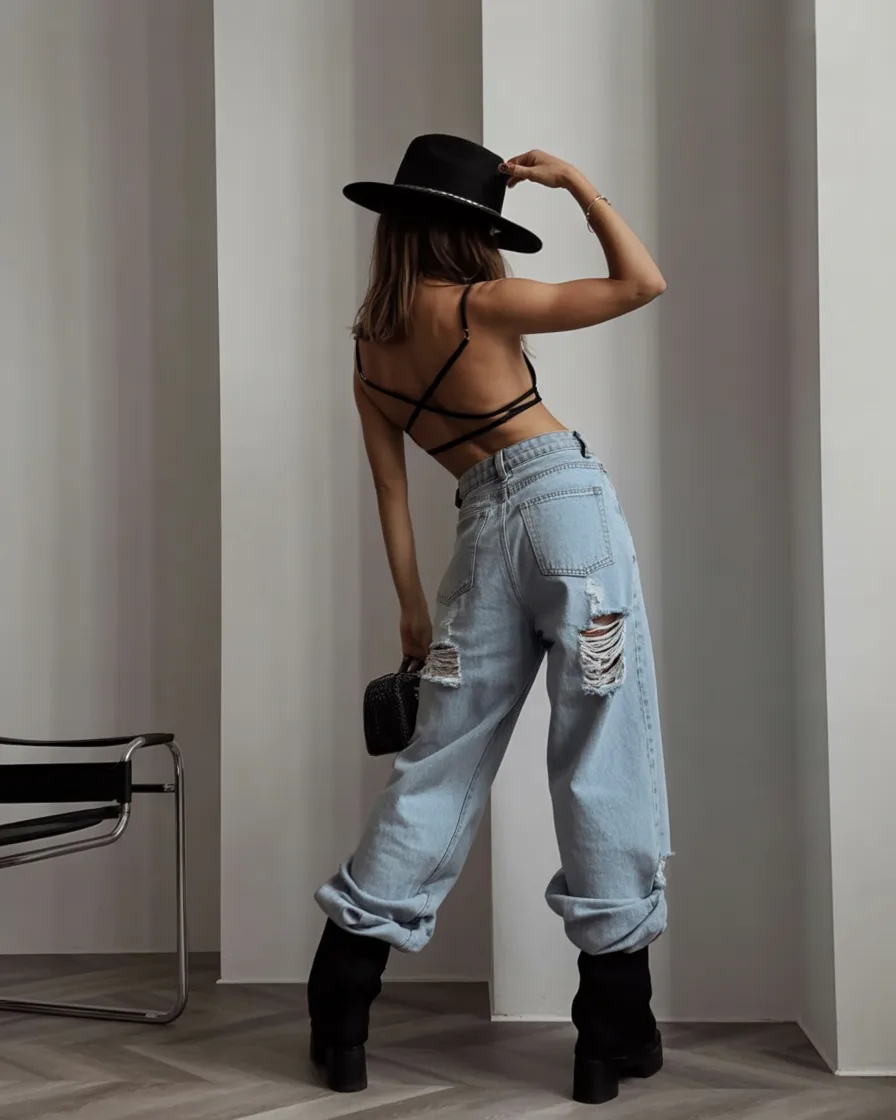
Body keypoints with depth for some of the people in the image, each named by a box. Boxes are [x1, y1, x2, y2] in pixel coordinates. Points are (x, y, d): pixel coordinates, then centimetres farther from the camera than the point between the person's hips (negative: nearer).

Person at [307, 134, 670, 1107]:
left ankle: (339, 1020, 12)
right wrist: (574, 180, 4)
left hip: (484, 532, 5)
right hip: (566, 506, -5)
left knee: (438, 766, 10)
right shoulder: (477, 304, -5)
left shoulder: (370, 347, 11)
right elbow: (643, 282, -2)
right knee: (602, 762, 0)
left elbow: (393, 489, 12)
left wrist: (412, 612, 16)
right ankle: (616, 1034, 5)